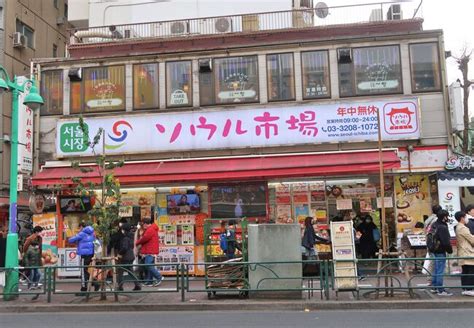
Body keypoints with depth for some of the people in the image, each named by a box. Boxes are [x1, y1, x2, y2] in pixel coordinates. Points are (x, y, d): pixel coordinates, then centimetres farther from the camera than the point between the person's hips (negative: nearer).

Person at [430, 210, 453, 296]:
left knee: (436, 270, 18)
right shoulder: (443, 227, -21)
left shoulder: (434, 225, 8)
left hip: (434, 250, 9)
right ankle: (440, 290, 3)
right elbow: (446, 242, -22)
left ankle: (434, 287, 26)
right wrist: (450, 250, -7)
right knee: (440, 271, -2)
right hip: (440, 251, -9)